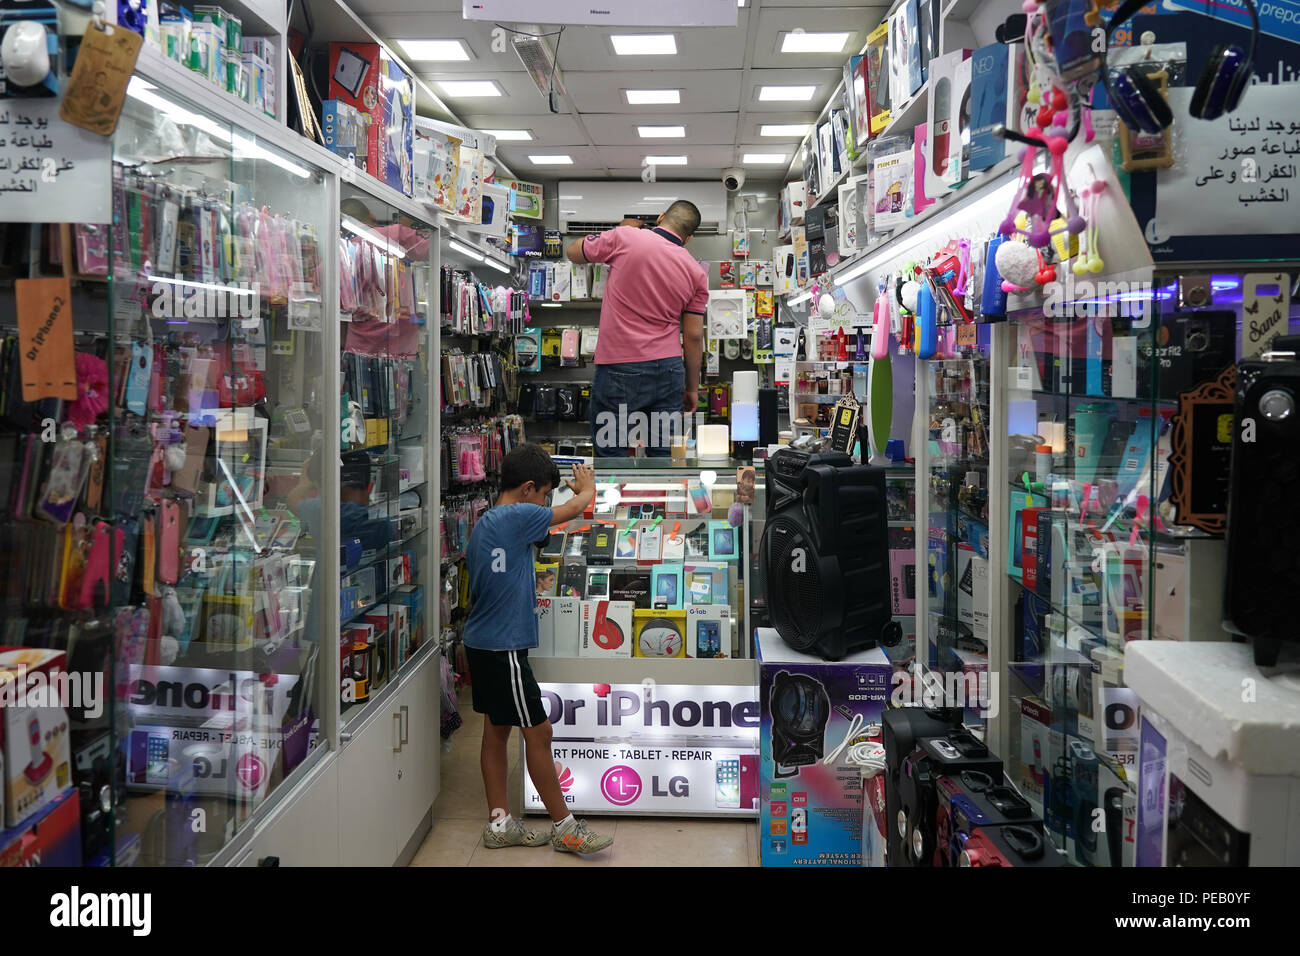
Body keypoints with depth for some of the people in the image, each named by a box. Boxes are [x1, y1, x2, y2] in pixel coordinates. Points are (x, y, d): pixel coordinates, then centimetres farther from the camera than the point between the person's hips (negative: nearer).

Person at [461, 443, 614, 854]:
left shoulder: (483, 524, 11)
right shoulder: (519, 516, -17)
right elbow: (576, 507, -8)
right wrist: (588, 486, 15)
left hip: (481, 642, 10)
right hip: (504, 647, -10)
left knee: (496, 731, 13)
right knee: (539, 733, -1)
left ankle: (499, 824, 21)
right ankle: (565, 827, 9)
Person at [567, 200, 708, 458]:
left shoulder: (624, 237, -5)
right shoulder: (697, 273, 5)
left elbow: (574, 252, 12)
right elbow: (693, 337, 6)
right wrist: (692, 388, 16)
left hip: (619, 368, -3)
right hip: (669, 368, 4)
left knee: (610, 454, 4)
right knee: (664, 454, 11)